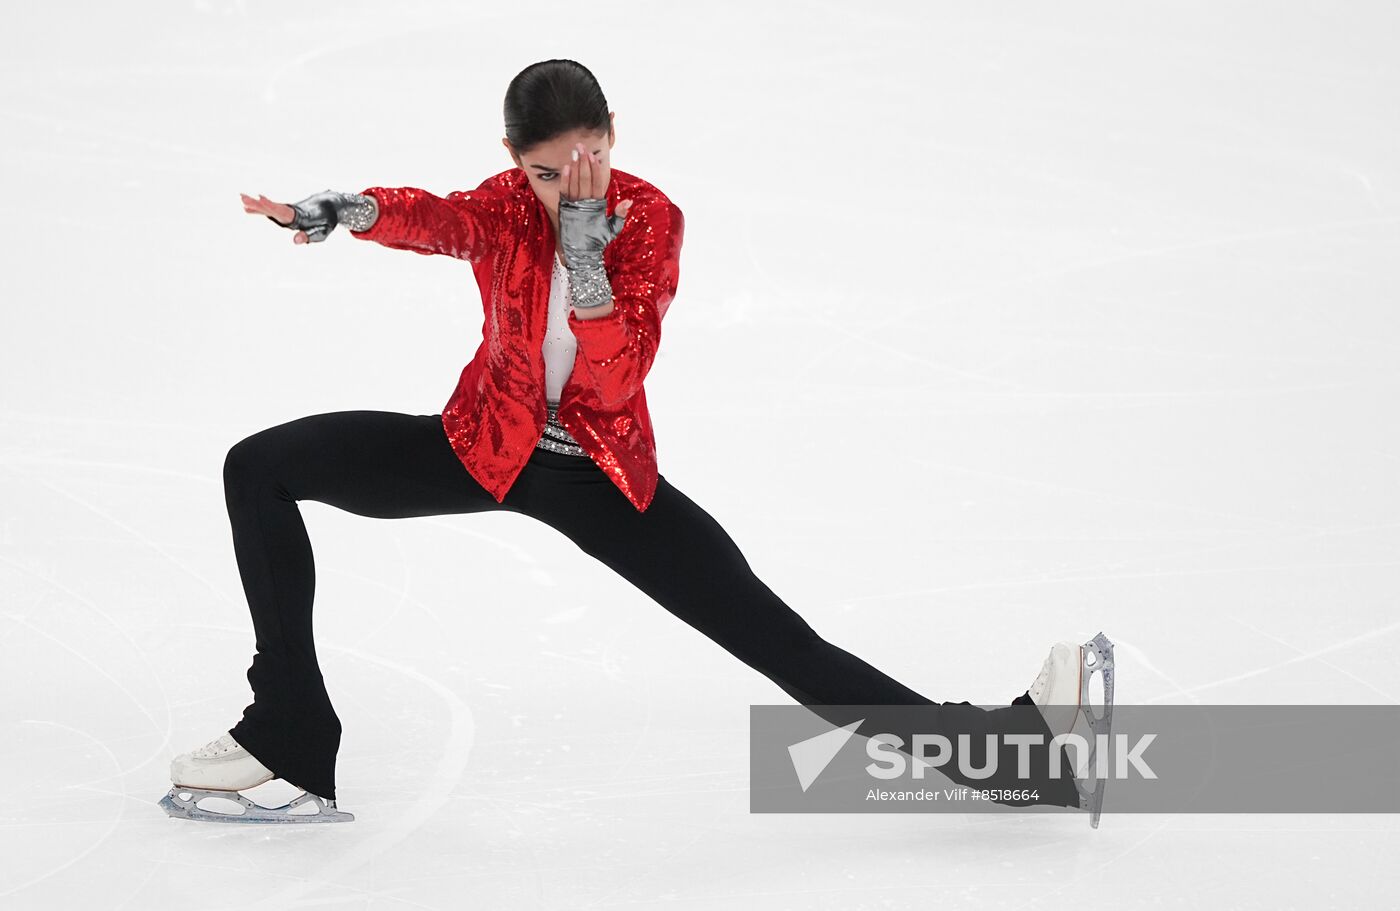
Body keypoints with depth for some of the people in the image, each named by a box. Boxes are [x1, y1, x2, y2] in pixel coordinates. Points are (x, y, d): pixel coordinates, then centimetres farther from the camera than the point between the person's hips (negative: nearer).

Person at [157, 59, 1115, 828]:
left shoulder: (650, 219, -16)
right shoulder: (504, 206, -15)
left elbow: (615, 382, -26)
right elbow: (433, 219, -40)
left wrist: (584, 249, -38)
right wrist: (341, 211, -63)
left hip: (601, 474, -1)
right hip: (484, 445, 2)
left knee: (775, 634, -6)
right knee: (261, 469, -9)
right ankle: (290, 737, -5)